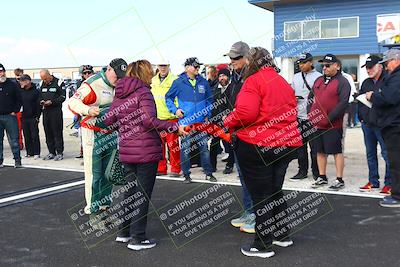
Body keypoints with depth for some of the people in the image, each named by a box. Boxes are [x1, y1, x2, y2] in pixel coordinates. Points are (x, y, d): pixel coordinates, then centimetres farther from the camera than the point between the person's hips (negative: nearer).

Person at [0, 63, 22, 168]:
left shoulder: (12, 85, 3)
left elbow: (19, 100, 5)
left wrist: (15, 111, -3)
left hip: (10, 116, -2)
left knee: (14, 140, -1)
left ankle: (17, 160, 5)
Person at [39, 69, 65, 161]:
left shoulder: (58, 83, -5)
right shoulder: (41, 84, 14)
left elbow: (63, 97, -7)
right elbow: (40, 95, 22)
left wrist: (52, 102, -17)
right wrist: (41, 101, -1)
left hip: (56, 111, -6)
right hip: (46, 111, 6)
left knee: (57, 132, -5)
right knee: (48, 132, 8)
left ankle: (59, 153, 1)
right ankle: (51, 152, 16)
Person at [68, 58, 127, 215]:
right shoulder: (93, 84, -17)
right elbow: (73, 102, -20)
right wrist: (88, 110, -35)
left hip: (111, 133, 8)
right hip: (93, 133, -8)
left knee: (108, 171, 15)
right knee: (94, 172, -3)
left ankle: (105, 204, 28)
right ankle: (92, 208, 8)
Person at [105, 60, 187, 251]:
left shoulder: (119, 95, 10)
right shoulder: (143, 92, -12)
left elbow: (109, 120, 12)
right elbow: (149, 120, -25)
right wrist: (175, 127, -19)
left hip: (126, 152, 7)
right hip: (146, 151, -7)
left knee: (130, 191, 20)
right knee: (143, 194, 3)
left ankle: (124, 232, 29)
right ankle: (138, 238, 10)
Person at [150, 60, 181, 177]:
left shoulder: (174, 80, -4)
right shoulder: (153, 81, 14)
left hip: (171, 117, -5)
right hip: (156, 118, 6)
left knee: (173, 144, -3)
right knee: (158, 144, 9)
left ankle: (175, 169, 5)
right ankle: (161, 168, 19)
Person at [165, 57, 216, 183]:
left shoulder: (203, 82, 6)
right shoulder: (179, 82, -2)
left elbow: (209, 99, 16)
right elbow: (168, 97, 6)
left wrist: (208, 114, 9)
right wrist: (175, 110, -5)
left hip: (201, 121, 3)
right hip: (185, 122, -2)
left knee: (204, 147, 7)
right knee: (185, 149, 3)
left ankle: (208, 173, 17)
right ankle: (186, 174, 14)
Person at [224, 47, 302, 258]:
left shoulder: (254, 80, -11)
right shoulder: (284, 83, 15)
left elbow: (245, 112, -22)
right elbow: (290, 113, 19)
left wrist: (229, 122, -6)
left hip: (257, 145, -8)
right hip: (285, 144, 8)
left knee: (260, 195, 1)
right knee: (275, 190, 21)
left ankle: (263, 245, 8)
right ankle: (282, 235, 32)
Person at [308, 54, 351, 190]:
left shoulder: (342, 82, -6)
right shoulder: (318, 81, 15)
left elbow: (343, 104, -15)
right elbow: (311, 99, 19)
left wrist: (328, 119, -18)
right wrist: (311, 117, 6)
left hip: (333, 124, -7)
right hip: (316, 124, 7)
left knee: (337, 151, 0)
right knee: (320, 151, 12)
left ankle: (339, 180, 7)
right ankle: (322, 177, 23)